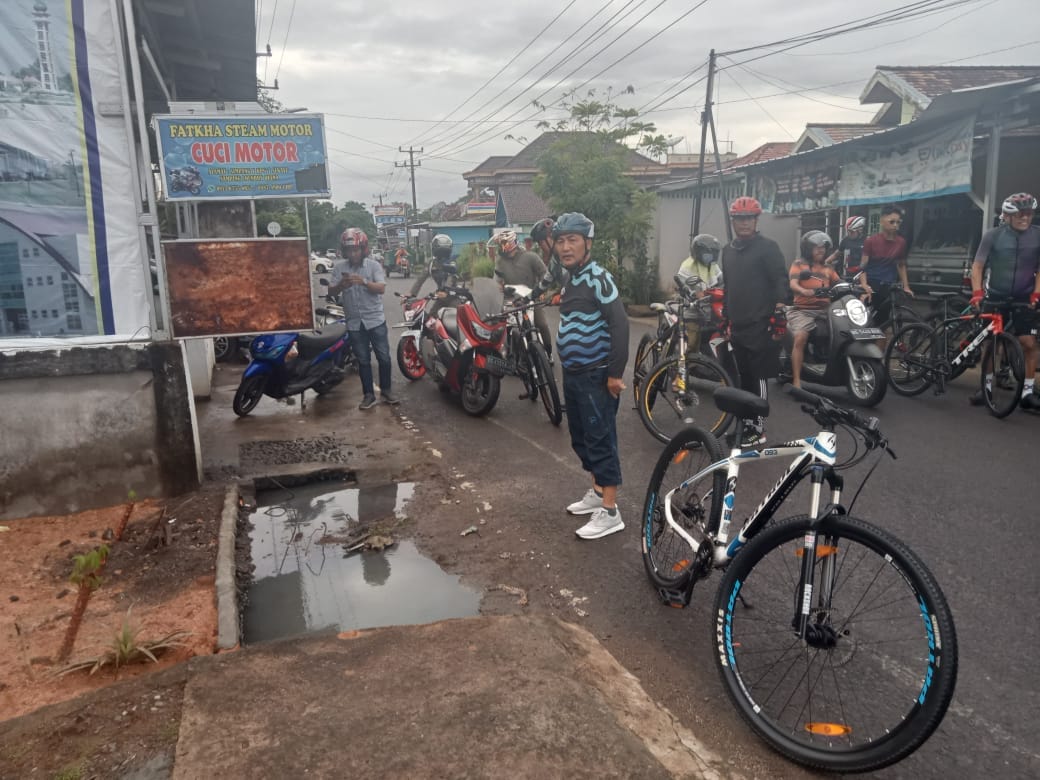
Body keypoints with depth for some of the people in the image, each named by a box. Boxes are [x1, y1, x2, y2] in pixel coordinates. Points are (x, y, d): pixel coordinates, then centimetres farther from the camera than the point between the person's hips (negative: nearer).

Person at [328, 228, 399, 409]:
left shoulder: (374, 265, -2)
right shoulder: (339, 268, 2)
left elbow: (381, 288, -13)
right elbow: (331, 292, -4)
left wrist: (364, 282, -29)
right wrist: (341, 285, -25)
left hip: (375, 320, -1)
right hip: (354, 323, 1)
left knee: (384, 357, 3)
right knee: (363, 360, 8)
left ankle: (386, 390, 19)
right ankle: (369, 394, 16)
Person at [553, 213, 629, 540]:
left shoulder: (598, 278, -15)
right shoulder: (571, 280, 13)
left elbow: (620, 324, -20)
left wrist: (615, 373, -20)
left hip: (596, 376, -9)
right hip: (573, 374, 9)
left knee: (600, 440, -4)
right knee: (581, 438, 17)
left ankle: (610, 512, 3)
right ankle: (597, 492, 33)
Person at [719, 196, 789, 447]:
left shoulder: (768, 247, -5)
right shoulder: (728, 250, 15)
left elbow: (781, 281, -10)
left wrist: (779, 315, -19)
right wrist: (727, 320, 22)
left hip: (761, 326, -7)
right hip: (738, 327, 7)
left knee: (759, 379, -3)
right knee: (744, 378, 13)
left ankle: (758, 430, 4)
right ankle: (747, 424, 23)